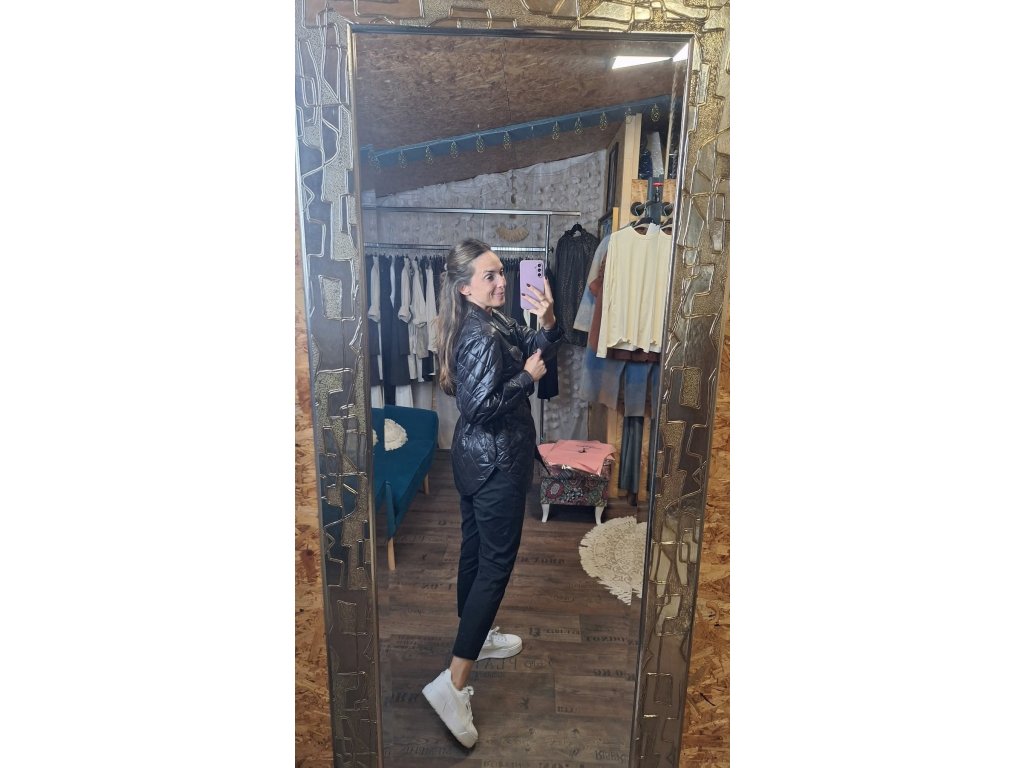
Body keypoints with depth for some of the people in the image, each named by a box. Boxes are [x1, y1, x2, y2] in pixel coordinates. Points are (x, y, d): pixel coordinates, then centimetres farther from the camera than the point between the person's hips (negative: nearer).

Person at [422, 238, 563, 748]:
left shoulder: (490, 323, 8)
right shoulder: (483, 336, -23)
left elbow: (532, 348, 15)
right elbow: (482, 407, -28)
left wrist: (547, 322, -4)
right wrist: (528, 376, -17)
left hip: (474, 458, 10)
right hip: (495, 463, -10)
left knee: (476, 550, 21)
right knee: (496, 564, -3)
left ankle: (475, 636, 40)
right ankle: (453, 683, 2)